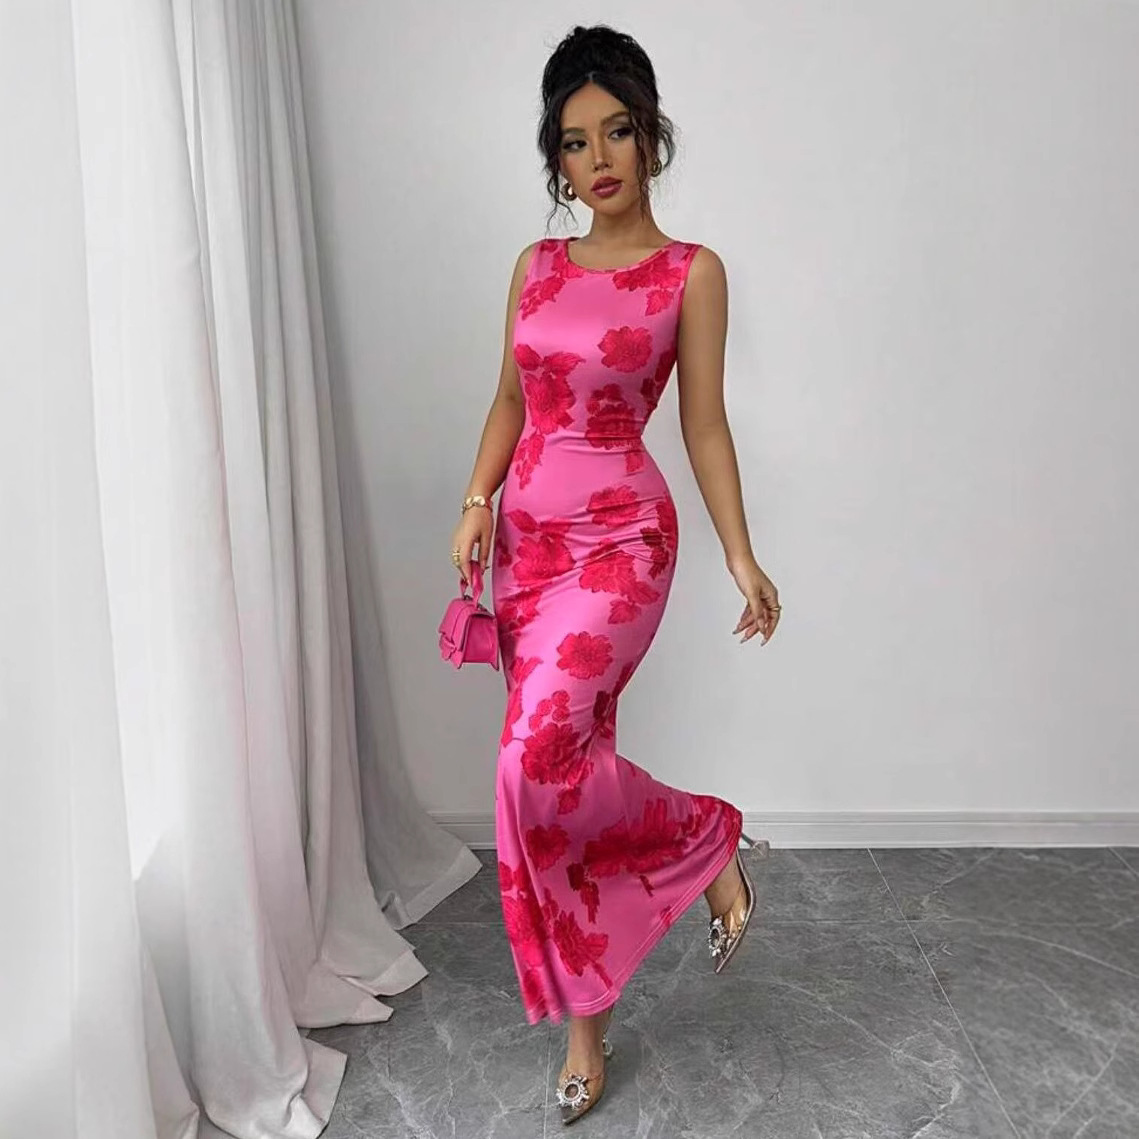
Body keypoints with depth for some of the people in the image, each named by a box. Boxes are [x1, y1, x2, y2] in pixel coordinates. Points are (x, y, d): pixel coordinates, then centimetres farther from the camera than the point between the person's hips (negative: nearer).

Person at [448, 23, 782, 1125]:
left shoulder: (691, 272, -1)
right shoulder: (536, 267, 11)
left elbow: (704, 424, -1)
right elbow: (511, 398, 15)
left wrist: (741, 556, -4)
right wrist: (477, 501, 2)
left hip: (619, 535, -5)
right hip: (527, 533, 5)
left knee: (540, 756, -22)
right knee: (564, 761, 7)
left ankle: (707, 839, 8)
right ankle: (587, 1022, 23)